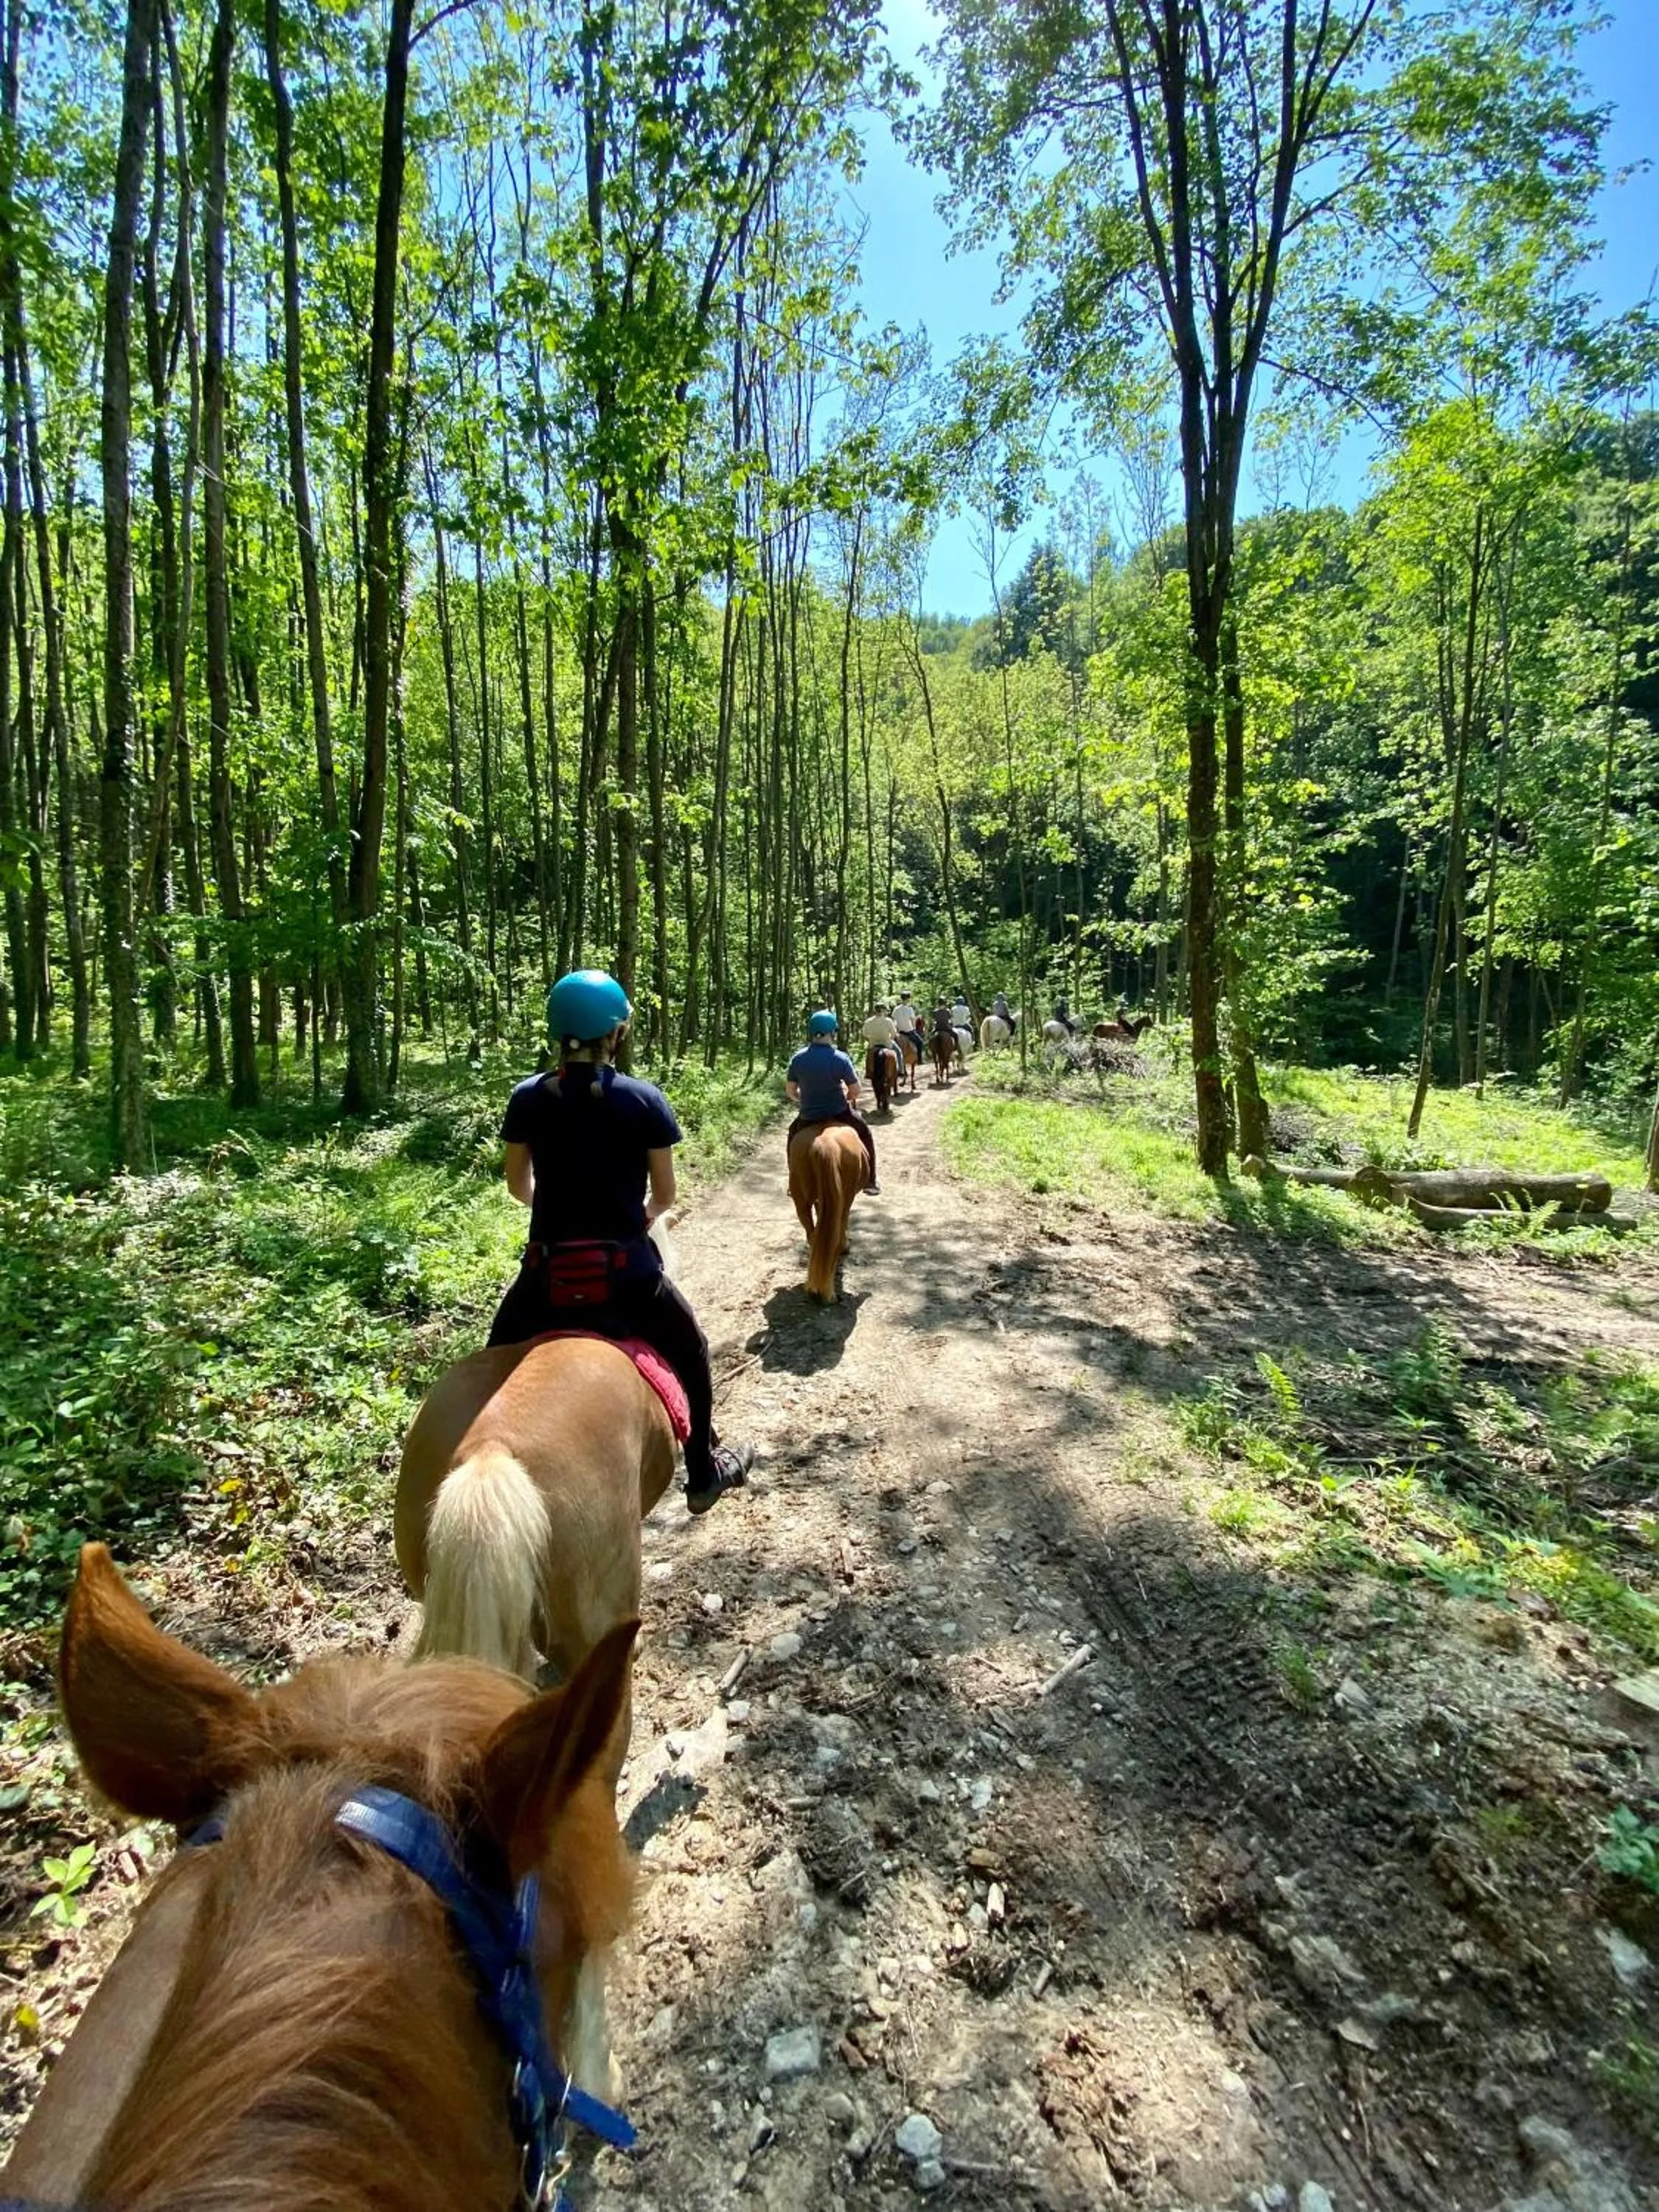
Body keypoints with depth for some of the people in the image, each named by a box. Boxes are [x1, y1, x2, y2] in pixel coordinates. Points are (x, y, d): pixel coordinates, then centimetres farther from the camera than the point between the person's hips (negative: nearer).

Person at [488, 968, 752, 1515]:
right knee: (692, 1353, 25)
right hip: (627, 1269, -1)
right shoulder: (644, 1099, -9)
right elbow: (665, 1195, -2)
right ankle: (704, 1473, 37)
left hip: (548, 1272, 2)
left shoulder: (528, 1098, -3)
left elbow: (519, 1185, 9)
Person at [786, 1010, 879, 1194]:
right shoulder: (840, 1058, -14)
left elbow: (790, 1091, 1)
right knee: (864, 1132, 23)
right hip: (838, 1114, -2)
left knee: (793, 1133, 33)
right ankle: (870, 1181, 24)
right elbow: (855, 1091, -8)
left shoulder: (798, 1058, -7)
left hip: (808, 1116, 2)